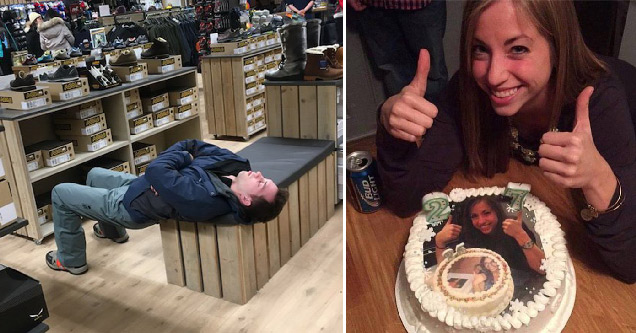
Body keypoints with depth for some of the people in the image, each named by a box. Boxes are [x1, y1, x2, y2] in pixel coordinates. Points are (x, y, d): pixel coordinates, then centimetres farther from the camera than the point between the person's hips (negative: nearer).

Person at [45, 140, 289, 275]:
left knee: (61, 193, 9)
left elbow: (156, 170, -37)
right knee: (94, 174, 32)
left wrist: (183, 155, -21)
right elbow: (194, 146, -8)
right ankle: (113, 230, 54)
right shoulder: (236, 165, -19)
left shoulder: (205, 198, -43)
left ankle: (71, 260, 29)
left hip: (130, 203, -8)